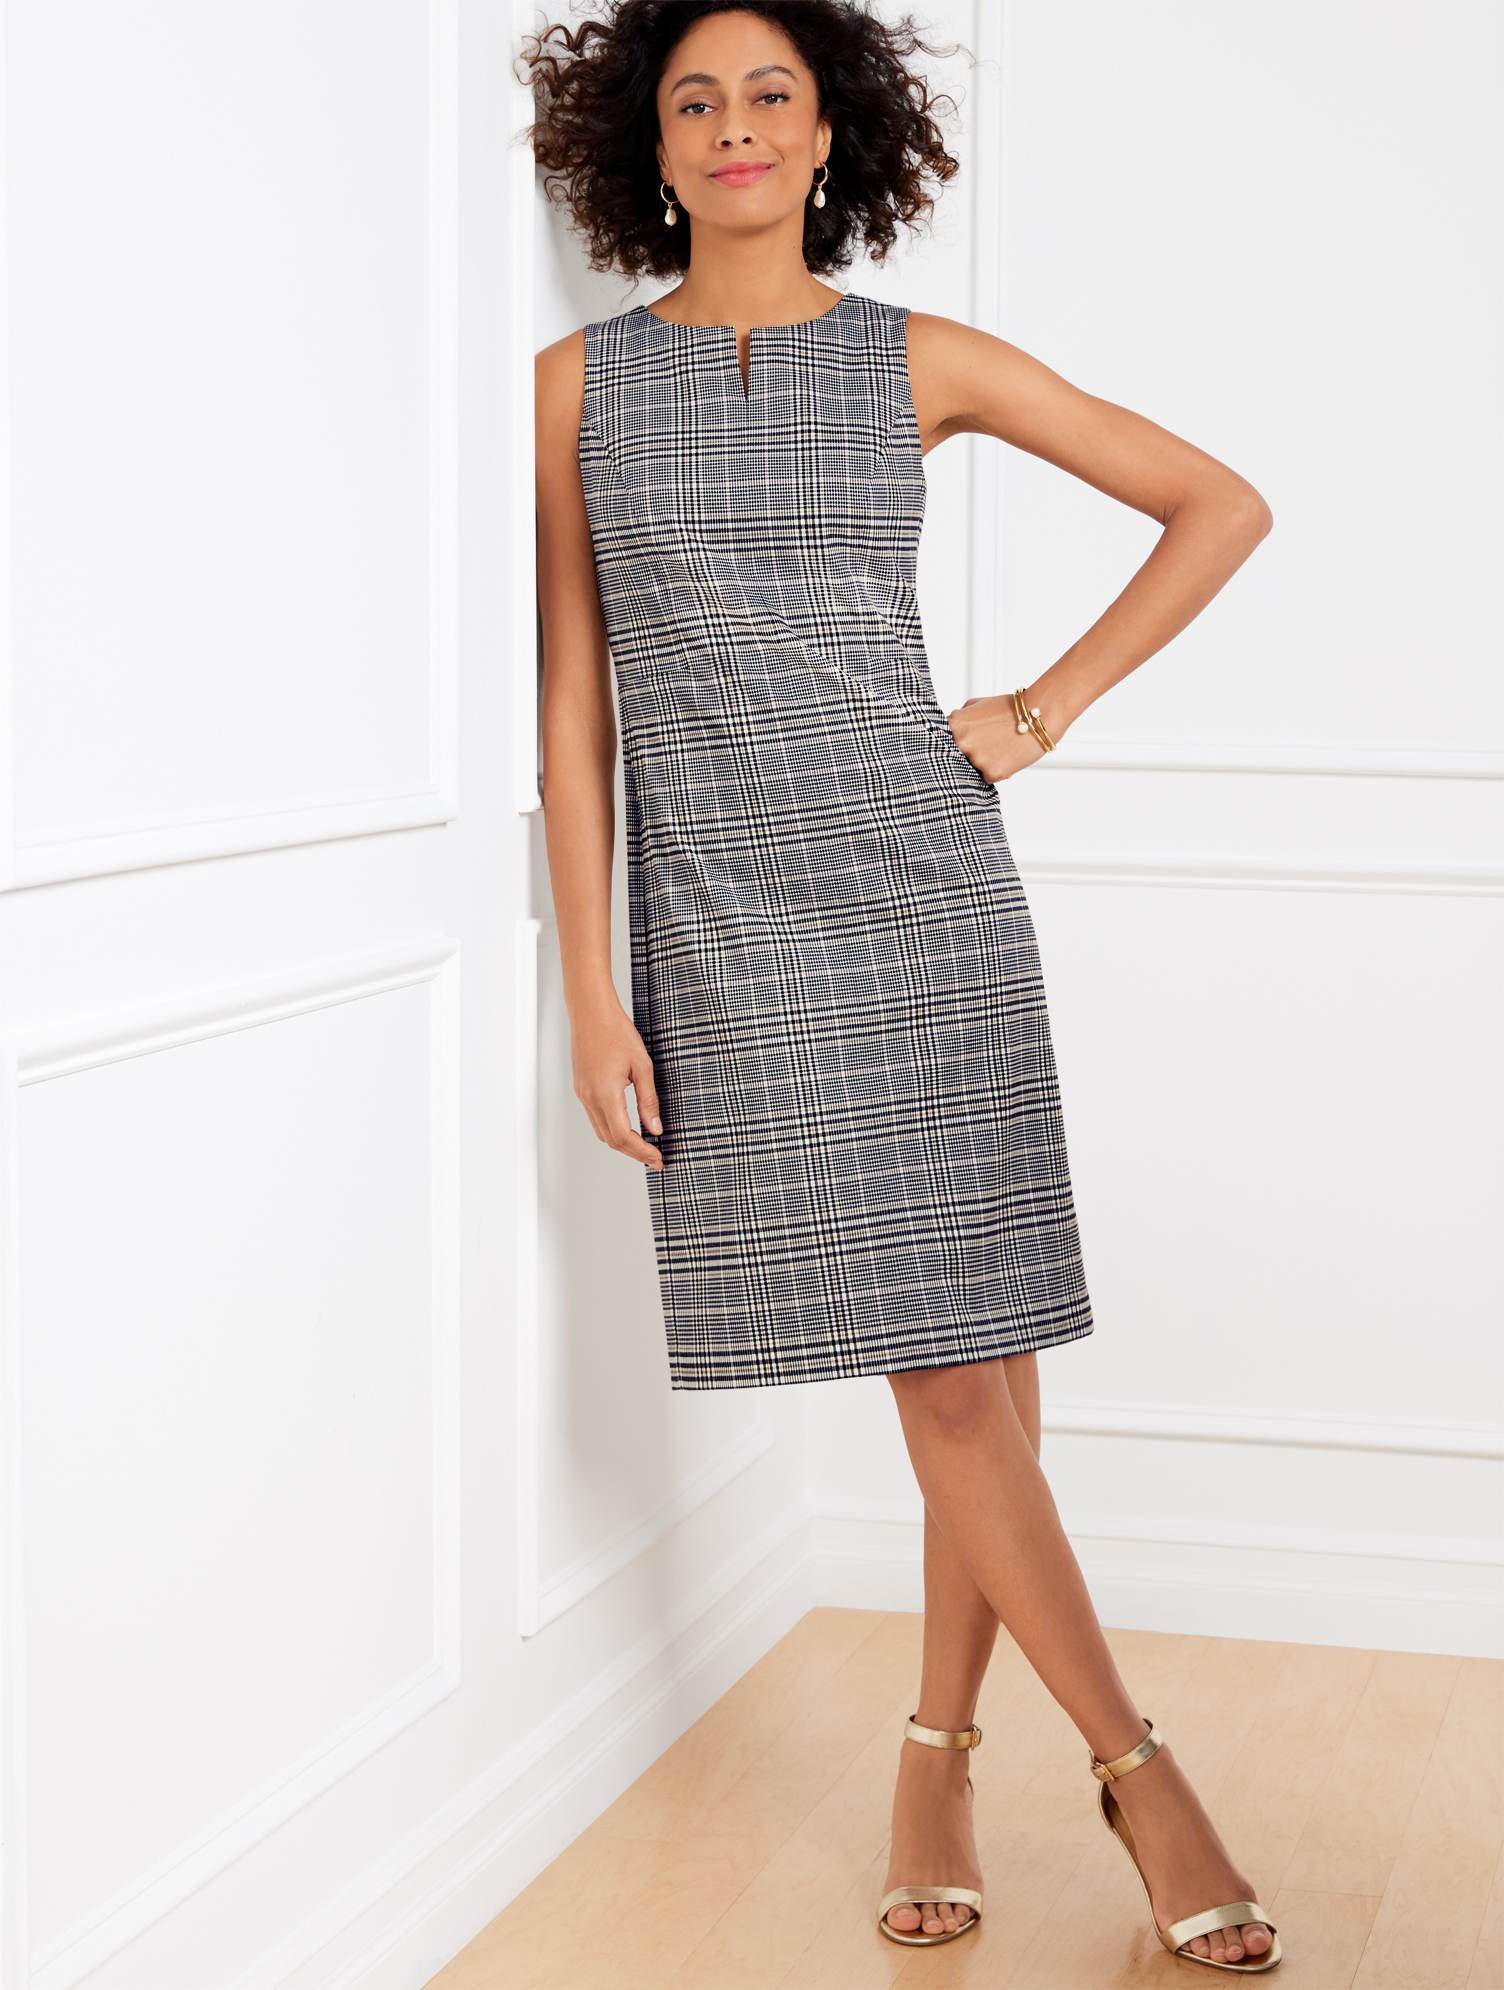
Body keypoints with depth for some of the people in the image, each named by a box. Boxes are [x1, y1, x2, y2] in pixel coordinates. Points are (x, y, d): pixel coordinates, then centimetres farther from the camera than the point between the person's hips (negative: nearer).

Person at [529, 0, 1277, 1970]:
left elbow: (1223, 502, 10)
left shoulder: (921, 361, 5)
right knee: (941, 1378, -3)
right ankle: (1134, 1763, 9)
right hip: (725, 928, -1)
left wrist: (1051, 704, 3)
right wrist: (591, 990, 0)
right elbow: (574, 696, 4)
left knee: (983, 1352, 1)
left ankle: (940, 1749, 20)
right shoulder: (581, 381, 6)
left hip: (928, 890, 1)